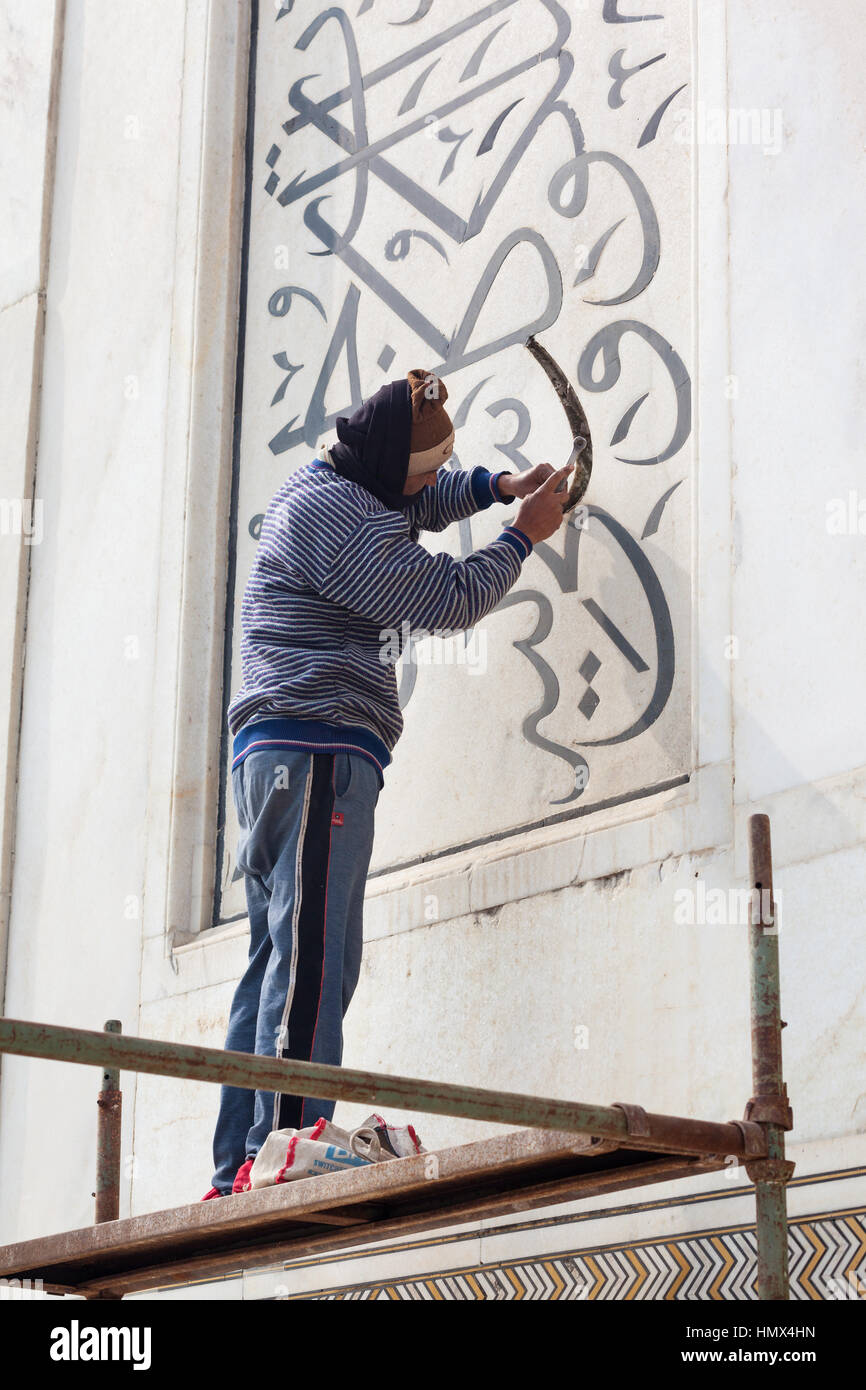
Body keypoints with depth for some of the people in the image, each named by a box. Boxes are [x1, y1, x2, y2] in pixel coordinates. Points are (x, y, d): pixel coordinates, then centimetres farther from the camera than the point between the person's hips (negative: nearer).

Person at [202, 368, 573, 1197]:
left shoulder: (324, 489, 22)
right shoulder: (336, 514, -11)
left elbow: (416, 505, 40)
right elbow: (446, 600, -12)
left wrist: (496, 486, 23)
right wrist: (524, 536, 2)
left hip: (277, 755, 11)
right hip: (316, 752, -11)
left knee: (279, 963, 6)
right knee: (313, 959, -18)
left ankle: (237, 1177, 3)